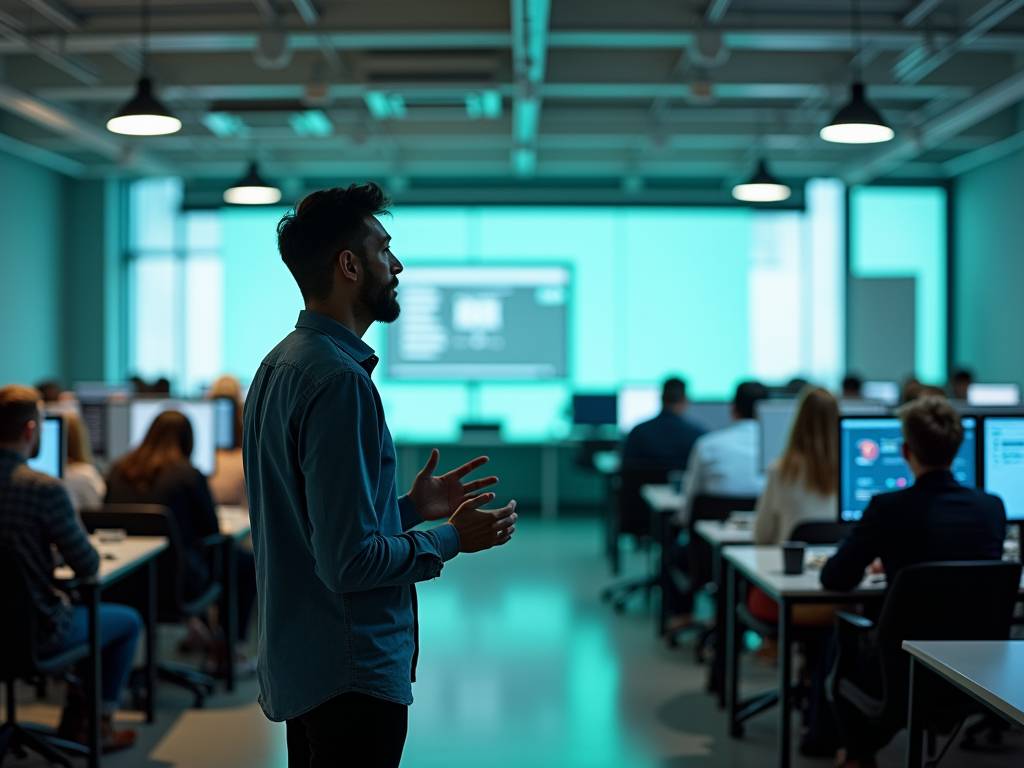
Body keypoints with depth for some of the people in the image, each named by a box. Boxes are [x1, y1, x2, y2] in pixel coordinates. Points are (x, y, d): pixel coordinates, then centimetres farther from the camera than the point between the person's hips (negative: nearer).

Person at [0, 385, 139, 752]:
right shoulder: (45, 489, -25)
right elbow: (88, 565, -17)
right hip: (38, 633, -7)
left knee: (78, 607, 34)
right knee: (129, 620, 20)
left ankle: (75, 721, 38)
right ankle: (99, 725, 27)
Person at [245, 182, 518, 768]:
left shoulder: (282, 365, 10)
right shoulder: (339, 380, -22)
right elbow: (351, 562, -25)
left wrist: (409, 507, 13)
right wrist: (452, 538, -11)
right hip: (351, 675, -10)